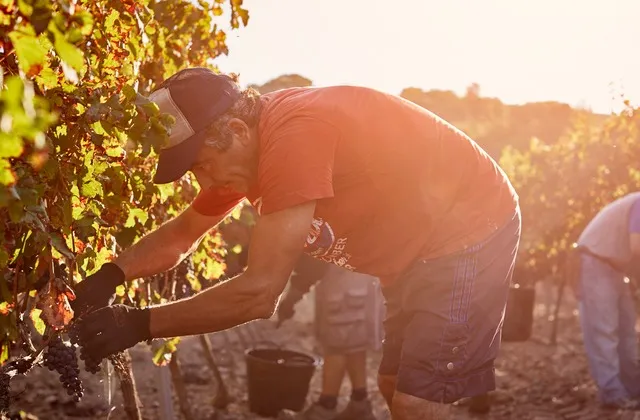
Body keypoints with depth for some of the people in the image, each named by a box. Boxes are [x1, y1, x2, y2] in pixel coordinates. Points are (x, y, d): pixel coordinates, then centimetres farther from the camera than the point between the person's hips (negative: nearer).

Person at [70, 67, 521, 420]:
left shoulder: (294, 135, -33)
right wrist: (111, 275, -6)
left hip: (473, 232, -9)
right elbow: (180, 235, 12)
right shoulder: (245, 148, -1)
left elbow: (260, 292, -32)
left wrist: (138, 324, -26)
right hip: (420, 249, 9)